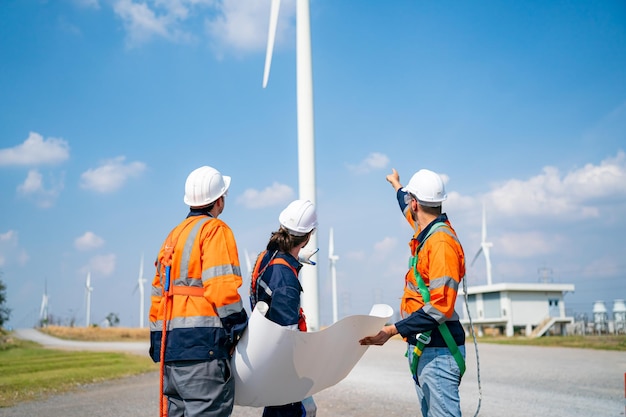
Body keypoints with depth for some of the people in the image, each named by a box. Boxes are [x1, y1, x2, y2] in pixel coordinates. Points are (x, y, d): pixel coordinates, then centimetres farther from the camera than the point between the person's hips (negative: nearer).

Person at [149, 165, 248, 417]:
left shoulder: (173, 236, 21)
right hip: (202, 342, -8)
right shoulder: (215, 229, -4)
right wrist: (239, 328, -6)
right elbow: (221, 287, -16)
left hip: (170, 345, 9)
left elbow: (158, 294, 20)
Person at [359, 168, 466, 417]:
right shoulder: (427, 232, 8)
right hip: (421, 346, 10)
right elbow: (410, 211, 34)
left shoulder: (441, 242, -19)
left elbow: (439, 307, -24)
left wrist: (393, 330, -24)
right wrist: (397, 186, 52)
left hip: (438, 350, -10)